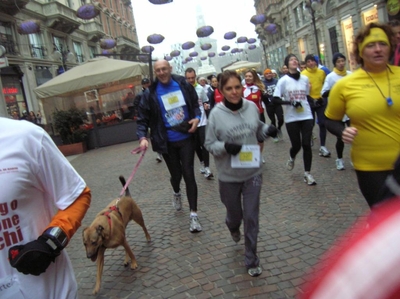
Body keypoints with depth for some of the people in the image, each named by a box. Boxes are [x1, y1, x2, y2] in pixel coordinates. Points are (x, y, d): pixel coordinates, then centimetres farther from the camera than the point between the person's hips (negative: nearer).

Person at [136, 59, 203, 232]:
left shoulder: (183, 85, -1)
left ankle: (193, 214, 5)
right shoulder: (150, 94, -5)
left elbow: (195, 104, 11)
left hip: (186, 138, 0)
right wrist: (142, 137, -20)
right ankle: (176, 193, 48)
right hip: (167, 142, 0)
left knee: (188, 174, -3)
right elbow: (142, 119, -4)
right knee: (176, 174, 11)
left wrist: (197, 118, -8)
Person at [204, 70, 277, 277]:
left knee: (251, 217, 5)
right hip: (229, 176, -1)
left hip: (253, 172, 2)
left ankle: (251, 259, 24)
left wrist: (268, 130, -10)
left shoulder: (252, 107, -5)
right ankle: (233, 226, 57)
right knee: (235, 214, 17)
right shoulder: (216, 114, -13)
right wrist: (225, 146, -26)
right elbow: (209, 144, -7)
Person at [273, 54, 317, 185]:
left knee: (306, 145, -1)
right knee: (296, 145, 2)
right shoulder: (283, 80, -5)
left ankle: (307, 173, 10)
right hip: (291, 118, -2)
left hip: (306, 116, 2)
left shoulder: (305, 78, 5)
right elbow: (275, 99, -8)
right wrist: (290, 102, -19)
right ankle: (291, 158, 39)